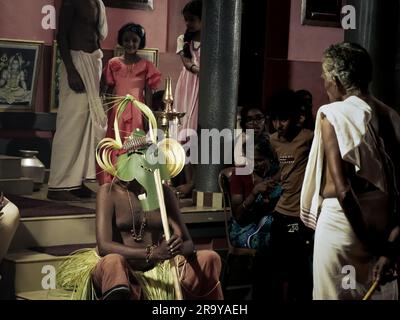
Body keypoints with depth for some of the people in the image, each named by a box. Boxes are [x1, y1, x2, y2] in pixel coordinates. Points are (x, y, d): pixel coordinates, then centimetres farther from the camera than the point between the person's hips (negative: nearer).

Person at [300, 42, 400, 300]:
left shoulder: (333, 115, -10)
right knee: (378, 293, 16)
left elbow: (342, 189, -18)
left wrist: (371, 243, -12)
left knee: (335, 295, 5)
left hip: (343, 220, -6)